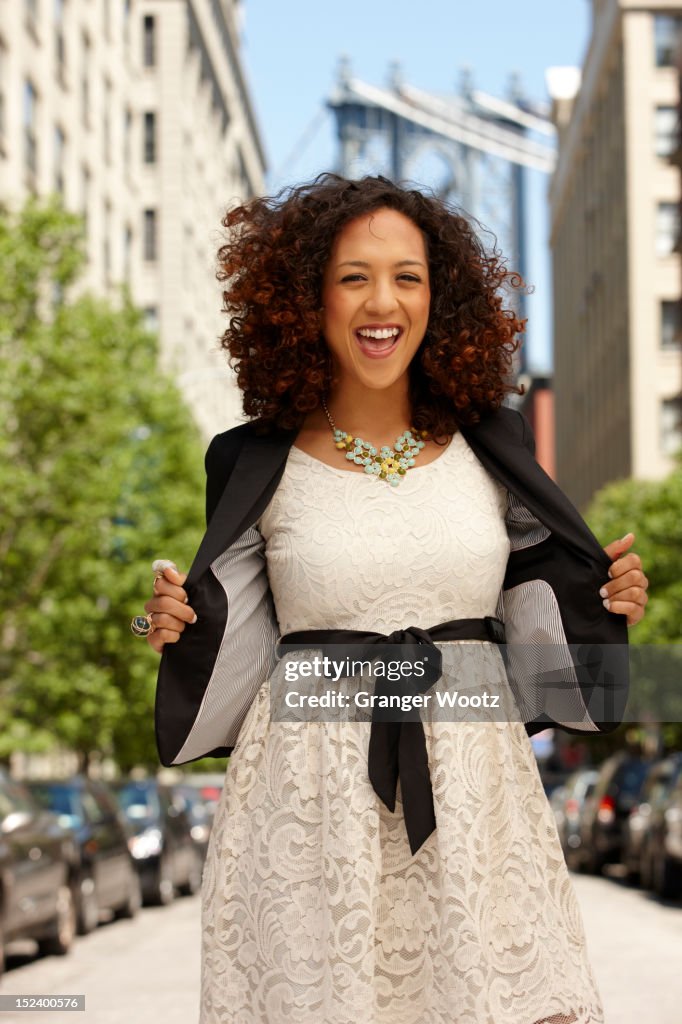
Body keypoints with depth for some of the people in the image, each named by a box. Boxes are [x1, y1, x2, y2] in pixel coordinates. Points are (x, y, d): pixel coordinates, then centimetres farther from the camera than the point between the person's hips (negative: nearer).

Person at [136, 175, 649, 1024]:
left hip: (474, 783, 2)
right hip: (311, 787, -2)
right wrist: (178, 627, -13)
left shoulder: (488, 448, 6)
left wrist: (608, 602, -3)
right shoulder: (259, 464, 0)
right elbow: (234, 650, 7)